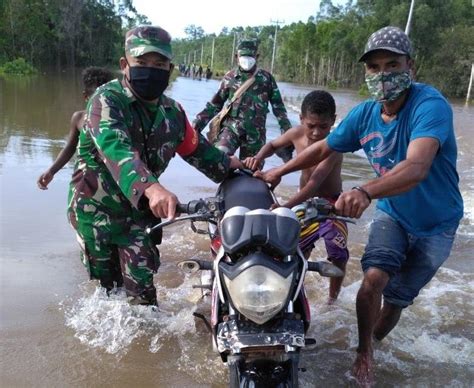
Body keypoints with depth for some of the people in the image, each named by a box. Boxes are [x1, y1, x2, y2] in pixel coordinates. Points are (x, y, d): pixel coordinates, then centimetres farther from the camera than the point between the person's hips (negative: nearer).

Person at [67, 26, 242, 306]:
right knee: (109, 283, 10)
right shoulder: (107, 100, -20)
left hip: (140, 210, 4)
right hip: (96, 208, -3)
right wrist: (151, 188, -56)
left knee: (142, 288, -2)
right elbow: (115, 149, -40)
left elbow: (197, 149, 16)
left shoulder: (173, 113, 0)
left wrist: (237, 168, 11)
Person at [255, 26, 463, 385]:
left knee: (397, 298, 8)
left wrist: (365, 191, -62)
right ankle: (364, 351, 8)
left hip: (435, 224, -3)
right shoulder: (364, 113, -11)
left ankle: (370, 345, 37)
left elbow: (416, 168, -47)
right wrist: (280, 170, 0)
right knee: (373, 278, -17)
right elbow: (323, 148, 5)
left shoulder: (431, 105, -30)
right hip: (392, 213, 3)